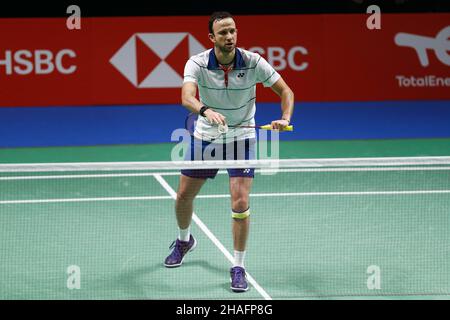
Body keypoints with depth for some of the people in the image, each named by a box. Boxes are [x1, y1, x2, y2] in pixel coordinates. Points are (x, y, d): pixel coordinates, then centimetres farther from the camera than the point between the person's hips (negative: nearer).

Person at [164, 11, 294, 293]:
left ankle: (239, 267, -1)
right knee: (184, 196, 12)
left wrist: (285, 119, -30)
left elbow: (286, 91, -10)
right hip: (205, 137, 2)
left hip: (241, 138, -1)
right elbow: (187, 97, -36)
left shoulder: (253, 63, -17)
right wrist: (206, 111, -58)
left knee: (240, 203, -15)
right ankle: (184, 240, 44)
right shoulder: (197, 64, -19)